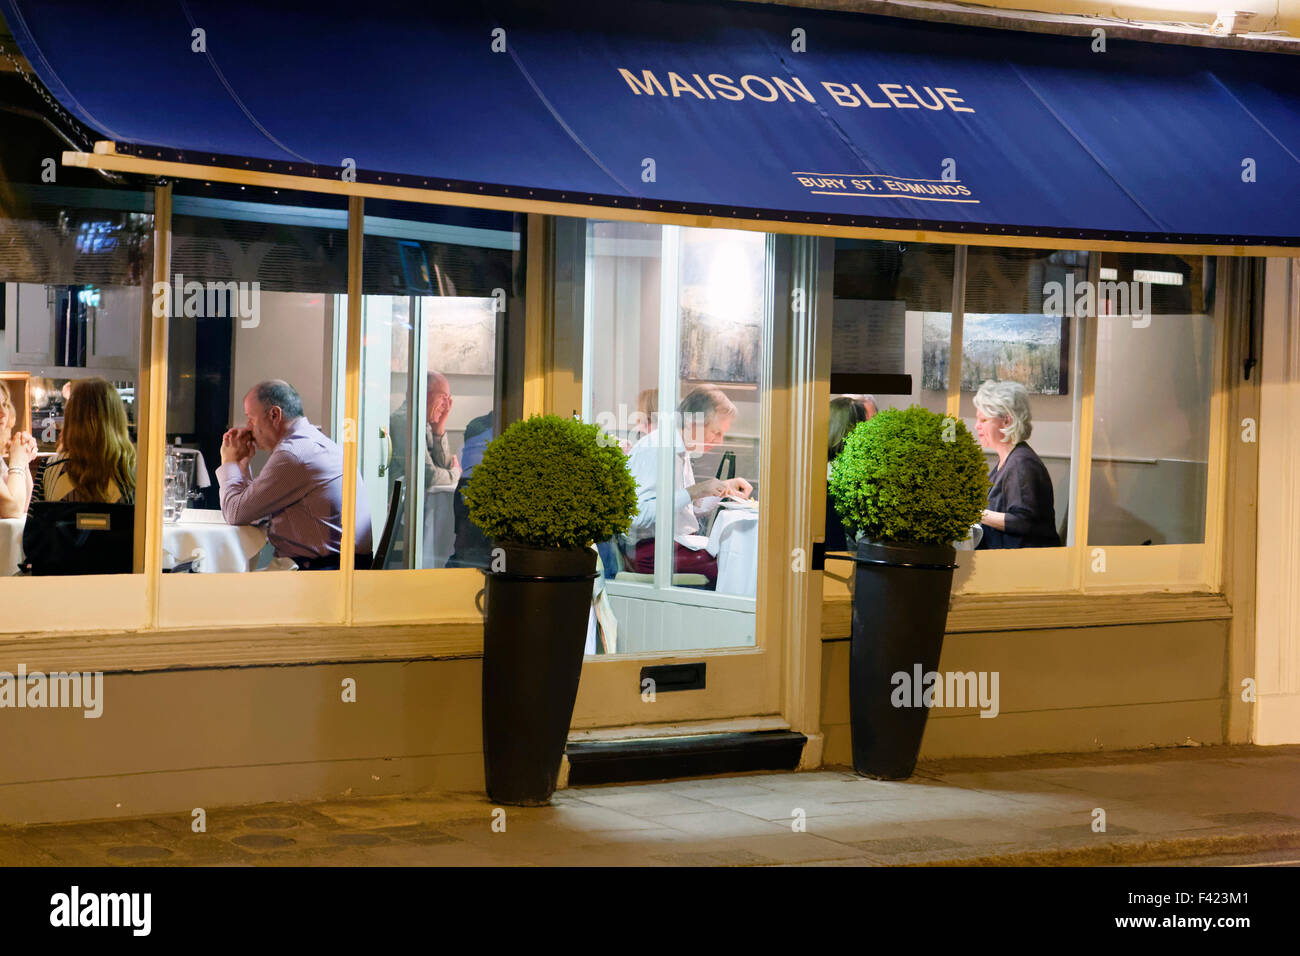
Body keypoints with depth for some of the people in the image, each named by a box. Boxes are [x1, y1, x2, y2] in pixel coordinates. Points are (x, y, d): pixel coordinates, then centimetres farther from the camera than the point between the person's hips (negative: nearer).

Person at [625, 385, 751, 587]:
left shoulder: (681, 451, 18)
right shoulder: (652, 449, -13)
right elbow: (637, 515, -24)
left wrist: (724, 488, 15)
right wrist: (693, 492, -23)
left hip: (681, 543, 9)